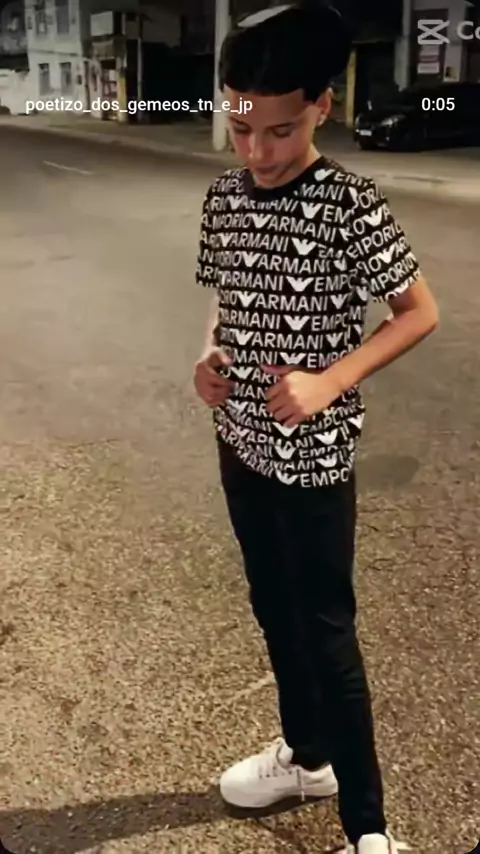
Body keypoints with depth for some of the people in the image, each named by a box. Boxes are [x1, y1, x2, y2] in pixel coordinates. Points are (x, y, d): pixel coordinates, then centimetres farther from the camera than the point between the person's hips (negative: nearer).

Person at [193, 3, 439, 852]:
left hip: (313, 456, -6)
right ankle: (305, 754, 43)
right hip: (240, 442, 6)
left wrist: (330, 381, -22)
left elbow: (420, 312, -11)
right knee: (273, 611, 20)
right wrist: (210, 353, -5)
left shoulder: (351, 206, -16)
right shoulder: (223, 197, 1)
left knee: (325, 631, 2)